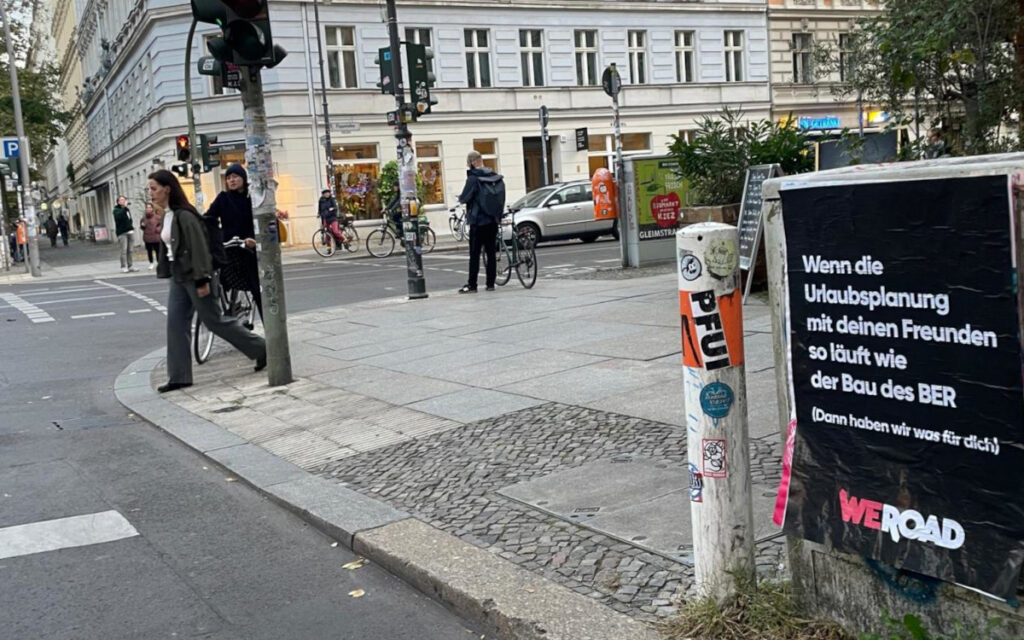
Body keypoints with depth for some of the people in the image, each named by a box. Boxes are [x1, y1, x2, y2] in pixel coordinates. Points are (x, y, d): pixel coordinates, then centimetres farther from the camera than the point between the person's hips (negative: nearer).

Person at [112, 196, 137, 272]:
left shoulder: (127, 210, 19)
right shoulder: (116, 210, -2)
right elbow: (118, 216, -24)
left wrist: (131, 226, 13)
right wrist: (125, 207, -24)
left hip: (130, 231, 7)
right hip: (122, 233, -7)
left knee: (130, 250, 8)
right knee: (123, 250, -9)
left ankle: (130, 266, 14)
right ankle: (124, 267, -7)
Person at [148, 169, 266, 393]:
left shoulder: (184, 216, -17)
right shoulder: (167, 216, 11)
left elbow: (199, 247, -21)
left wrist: (202, 280, -24)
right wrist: (164, 271, 18)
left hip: (193, 277, -9)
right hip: (178, 278, 9)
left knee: (215, 320, -1)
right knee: (175, 324, 4)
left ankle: (261, 350, 13)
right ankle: (178, 376, 8)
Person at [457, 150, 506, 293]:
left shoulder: (473, 179, -14)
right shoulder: (497, 178, 5)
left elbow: (464, 198, -12)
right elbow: (502, 198, 11)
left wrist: (460, 198, 9)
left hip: (478, 221, -6)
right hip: (494, 220, 6)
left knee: (474, 254, -2)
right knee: (491, 252, 9)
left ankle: (472, 285, -1)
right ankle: (490, 283, 11)